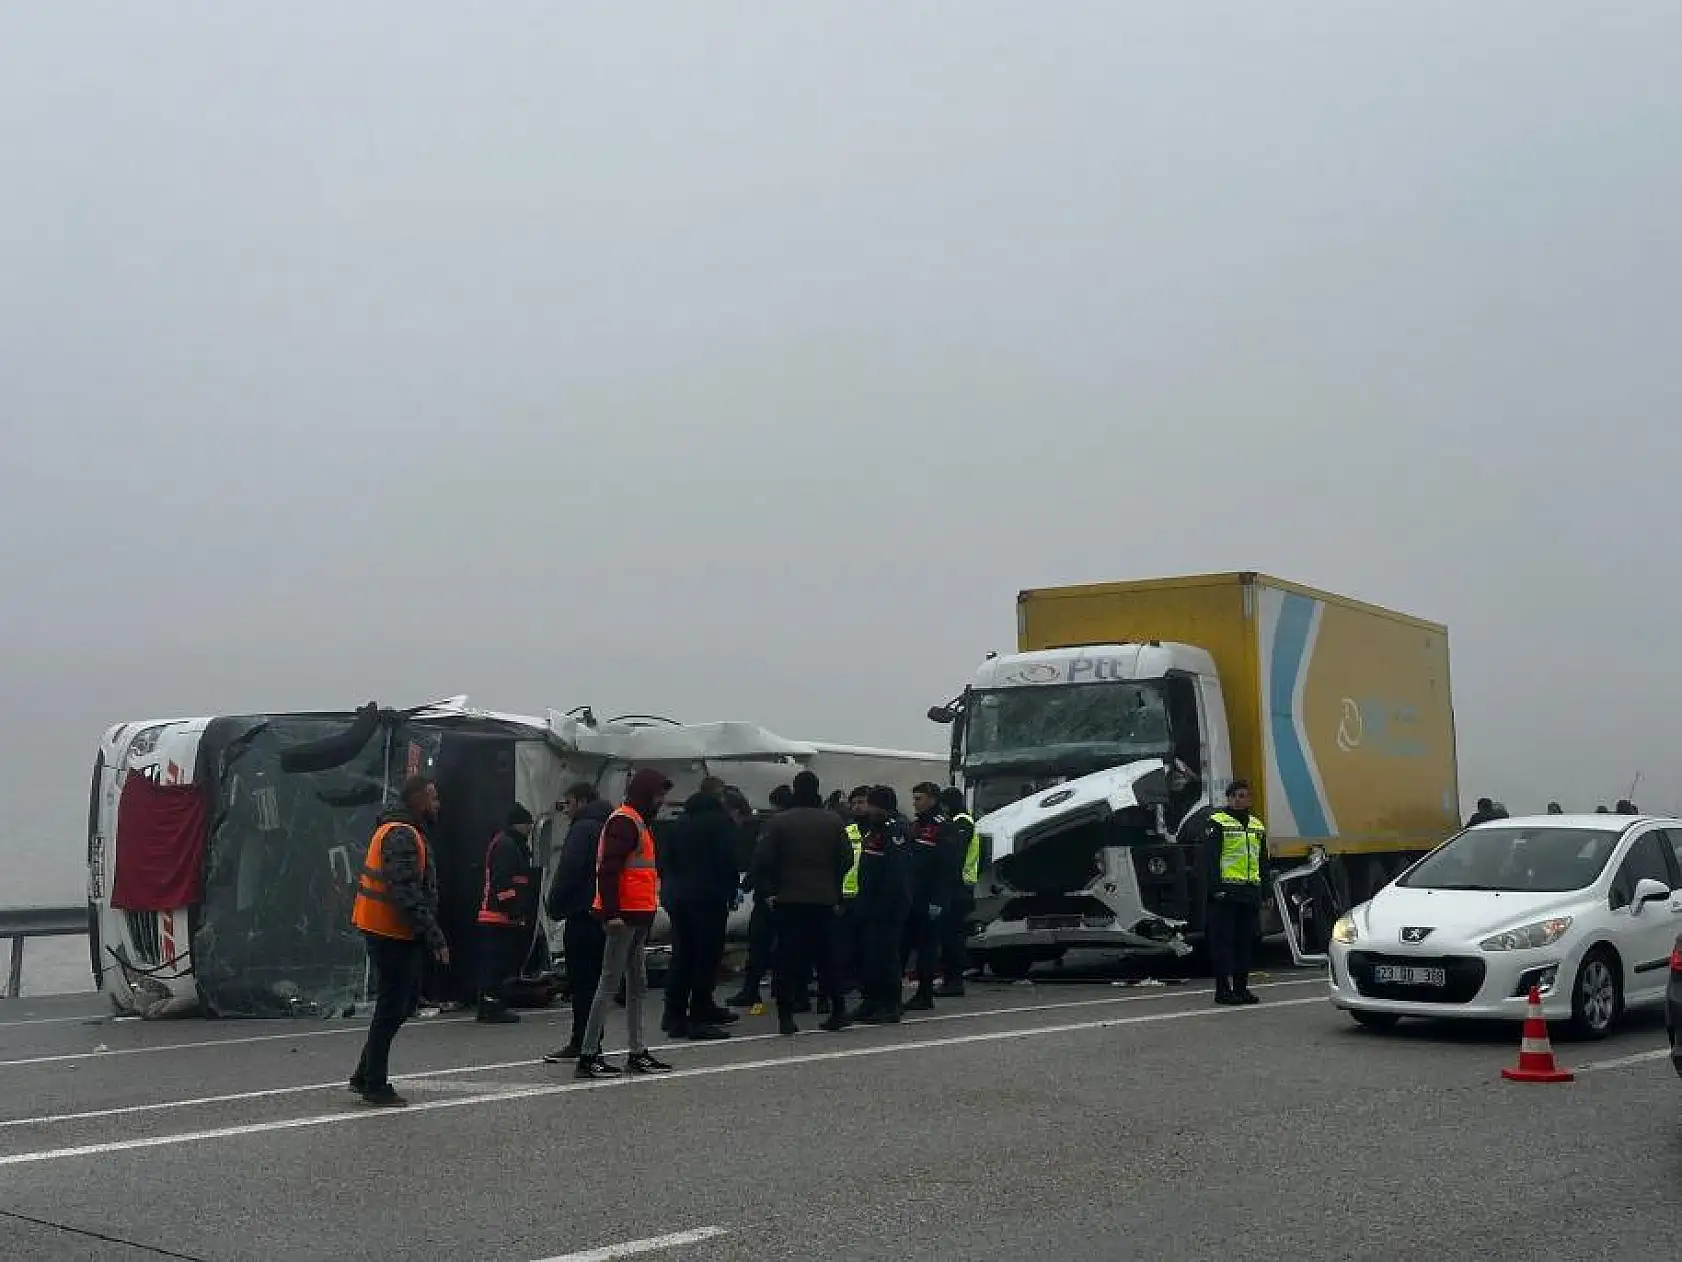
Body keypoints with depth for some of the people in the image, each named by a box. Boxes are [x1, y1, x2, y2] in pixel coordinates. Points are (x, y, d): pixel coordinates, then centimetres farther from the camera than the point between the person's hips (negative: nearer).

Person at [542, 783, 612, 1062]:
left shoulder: (582, 829, -12)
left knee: (581, 981, -6)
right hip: (603, 914, 9)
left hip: (581, 915, -9)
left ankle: (580, 1043, -6)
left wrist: (556, 906, -10)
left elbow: (567, 873, -18)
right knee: (595, 979, 12)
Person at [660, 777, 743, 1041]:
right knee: (707, 957, -5)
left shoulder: (683, 821, 16)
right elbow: (728, 860, -13)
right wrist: (731, 890, -3)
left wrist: (670, 889, 18)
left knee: (682, 957, 12)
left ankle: (675, 1017, 13)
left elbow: (665, 859, 16)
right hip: (708, 897, -7)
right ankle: (698, 1018, -8)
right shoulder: (721, 820, -5)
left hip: (678, 897, 7)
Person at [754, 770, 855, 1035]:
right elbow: (846, 858, 1)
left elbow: (762, 859, -10)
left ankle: (786, 1017, -1)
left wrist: (767, 891, 0)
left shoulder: (779, 821, -5)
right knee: (824, 955, 13)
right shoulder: (834, 821, 1)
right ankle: (838, 1011, 13)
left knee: (788, 957, 2)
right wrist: (837, 893, 10)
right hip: (824, 901, 2)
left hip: (788, 900, -2)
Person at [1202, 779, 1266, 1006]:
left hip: (1251, 892, 7)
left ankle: (1241, 987, 16)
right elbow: (1210, 858, -9)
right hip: (1226, 891, -7)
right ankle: (1223, 989, -2)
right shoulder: (1217, 823, -3)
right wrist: (1216, 887, -17)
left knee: (1246, 941, 9)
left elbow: (1263, 861, 23)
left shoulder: (1257, 825, 18)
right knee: (1223, 940, -4)